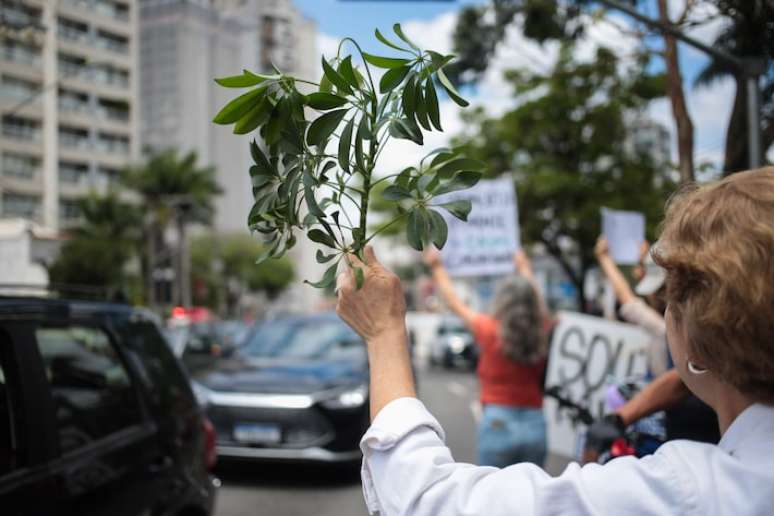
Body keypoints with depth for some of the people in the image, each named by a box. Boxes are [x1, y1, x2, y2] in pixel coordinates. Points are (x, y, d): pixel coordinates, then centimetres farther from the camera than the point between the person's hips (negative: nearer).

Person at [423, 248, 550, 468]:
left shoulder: (490, 331, -8)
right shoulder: (539, 335, 1)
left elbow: (455, 304, 6)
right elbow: (537, 301, 22)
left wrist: (437, 268, 22)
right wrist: (524, 267, 41)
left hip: (498, 424, -4)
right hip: (535, 424, 4)